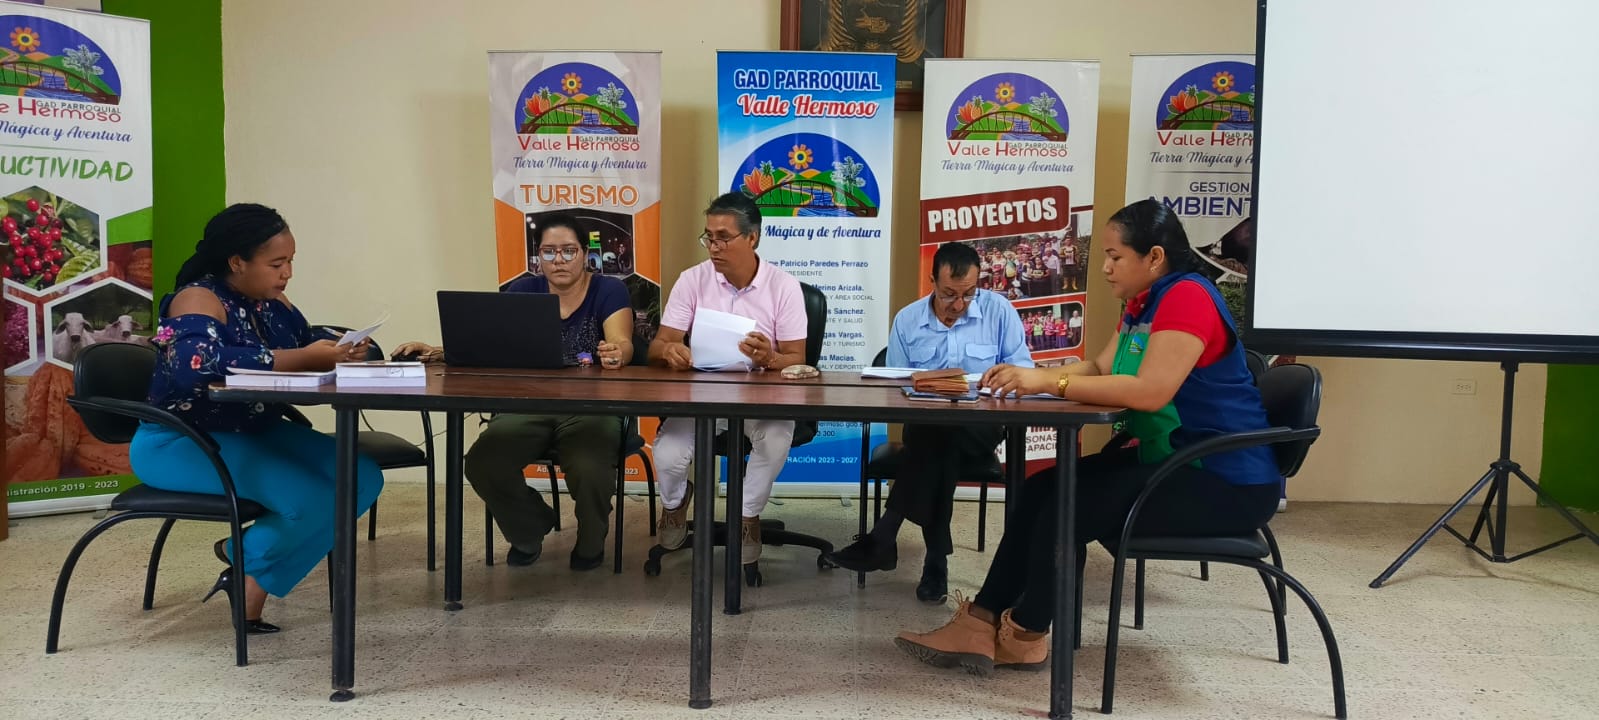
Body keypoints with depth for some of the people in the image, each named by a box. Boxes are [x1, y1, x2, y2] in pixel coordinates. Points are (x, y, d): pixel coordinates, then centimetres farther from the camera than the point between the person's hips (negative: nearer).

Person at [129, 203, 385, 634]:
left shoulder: (274, 304, 8)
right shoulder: (199, 299, -16)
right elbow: (198, 363, -36)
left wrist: (338, 351, -16)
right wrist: (303, 358, -35)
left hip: (255, 433, 8)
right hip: (182, 443, -8)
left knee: (363, 478, -10)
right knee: (312, 499, -27)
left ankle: (255, 578, -1)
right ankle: (245, 557, 5)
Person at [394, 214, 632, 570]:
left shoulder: (609, 291, 1)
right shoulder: (523, 292, 11)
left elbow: (622, 344, -15)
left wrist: (616, 354, -40)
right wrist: (438, 352, -16)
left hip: (591, 409, -3)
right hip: (528, 407, 4)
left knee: (589, 469, -34)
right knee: (482, 463, -24)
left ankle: (591, 541, 5)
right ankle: (528, 530, 11)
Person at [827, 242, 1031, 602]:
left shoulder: (998, 310, 4)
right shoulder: (906, 320, 8)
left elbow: (1023, 368, 4)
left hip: (981, 427, -1)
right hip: (924, 426, 1)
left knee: (938, 436, -36)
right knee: (936, 440, -36)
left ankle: (885, 535, -34)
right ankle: (936, 558, -32)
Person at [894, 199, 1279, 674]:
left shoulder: (1188, 297, -19)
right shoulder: (1143, 303, 12)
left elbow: (1151, 391, -29)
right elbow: (1100, 368, 11)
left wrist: (1048, 382, -25)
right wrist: (1031, 377, -5)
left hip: (1226, 481, -9)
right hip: (1172, 461, 9)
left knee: (1071, 505, -17)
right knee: (1043, 490, -4)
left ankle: (1024, 634, 2)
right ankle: (982, 623, -4)